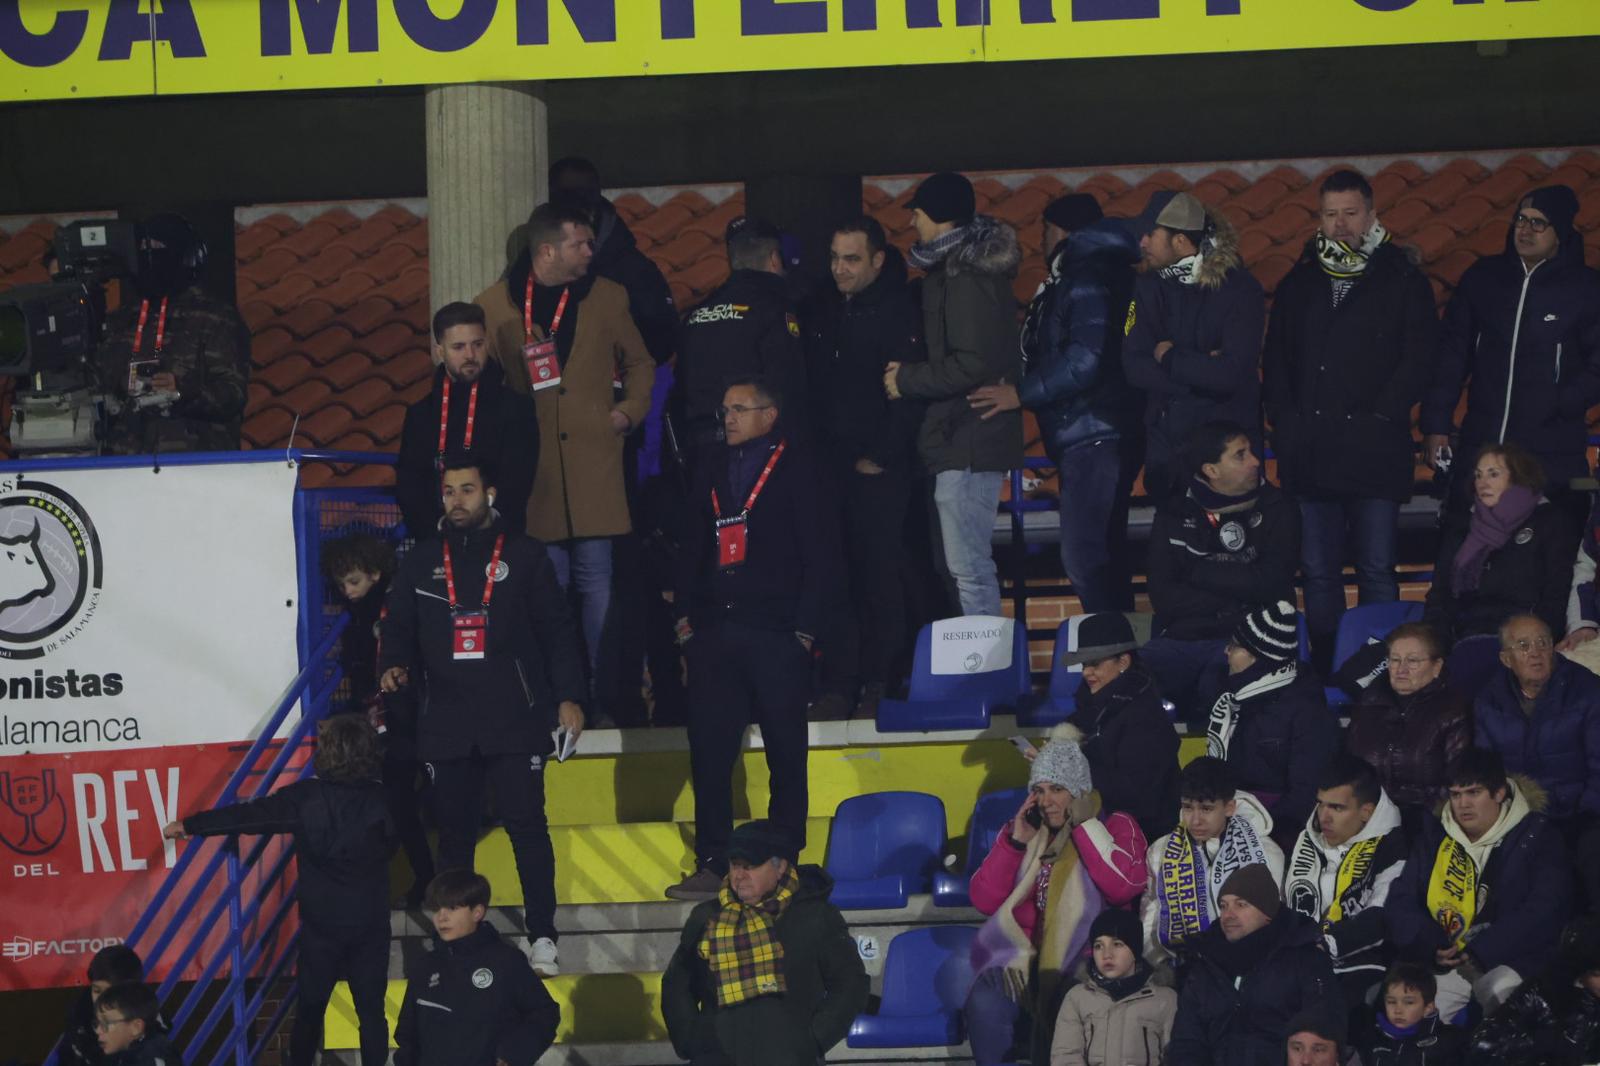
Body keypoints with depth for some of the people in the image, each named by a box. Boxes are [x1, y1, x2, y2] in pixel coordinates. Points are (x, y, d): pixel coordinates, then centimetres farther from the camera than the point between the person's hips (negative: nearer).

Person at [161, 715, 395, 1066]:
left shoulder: (306, 798, -11)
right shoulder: (381, 799, -9)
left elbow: (247, 815, -4)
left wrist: (189, 825, 7)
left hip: (322, 921, -1)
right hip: (371, 921, 1)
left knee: (310, 1007, 14)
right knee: (371, 1010, 6)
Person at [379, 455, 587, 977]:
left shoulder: (525, 556, 5)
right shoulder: (421, 562, 13)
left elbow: (556, 630, 5)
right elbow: (398, 626, 15)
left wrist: (568, 697, -2)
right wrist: (392, 665, -6)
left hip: (515, 719, -3)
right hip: (446, 723, 3)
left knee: (527, 827, -7)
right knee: (454, 833, 6)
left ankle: (542, 939, -2)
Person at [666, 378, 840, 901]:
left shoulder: (795, 467, -1)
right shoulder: (715, 466, 14)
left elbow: (820, 554, -4)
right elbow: (691, 543, 18)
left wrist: (804, 628, -9)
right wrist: (685, 614, 9)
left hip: (775, 635, -4)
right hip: (715, 632, 4)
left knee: (785, 754, 3)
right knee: (709, 750, 1)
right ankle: (711, 865, 6)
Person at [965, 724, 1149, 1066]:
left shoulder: (1114, 828, 6)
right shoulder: (1025, 830, 18)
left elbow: (1125, 886, -15)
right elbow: (984, 901, 9)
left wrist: (1083, 824, -8)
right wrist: (1015, 842, -1)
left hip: (1086, 960, -3)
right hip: (1023, 959, 4)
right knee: (983, 1003, -29)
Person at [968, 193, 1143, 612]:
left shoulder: (1087, 279, -12)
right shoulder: (1081, 276, 19)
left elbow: (1086, 358, -22)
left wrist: (1021, 394, -18)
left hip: (1093, 436, -11)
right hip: (1089, 439, 11)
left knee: (1084, 559, -14)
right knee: (1103, 556, 15)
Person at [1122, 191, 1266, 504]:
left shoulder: (1239, 288, -9)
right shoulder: (1149, 288, 3)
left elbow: (1231, 374, -20)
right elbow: (1134, 368, -7)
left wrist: (1169, 358, -10)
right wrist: (1202, 369, -15)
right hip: (1165, 442, 4)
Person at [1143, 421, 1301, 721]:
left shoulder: (1276, 509, 11)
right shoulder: (1175, 513, 14)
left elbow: (1270, 584, -4)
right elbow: (1162, 596, 2)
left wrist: (1201, 572, 1)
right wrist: (1233, 604, -5)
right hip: (1181, 639, 2)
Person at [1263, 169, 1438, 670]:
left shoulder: (1403, 280, 4)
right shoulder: (1300, 282, 15)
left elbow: (1417, 358, -2)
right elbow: (1275, 359, 16)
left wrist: (1380, 417, -9)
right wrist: (1285, 418, 2)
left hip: (1374, 450, -3)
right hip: (1308, 453, 4)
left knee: (1376, 571, -4)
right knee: (1318, 572, 5)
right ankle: (1324, 668, 11)